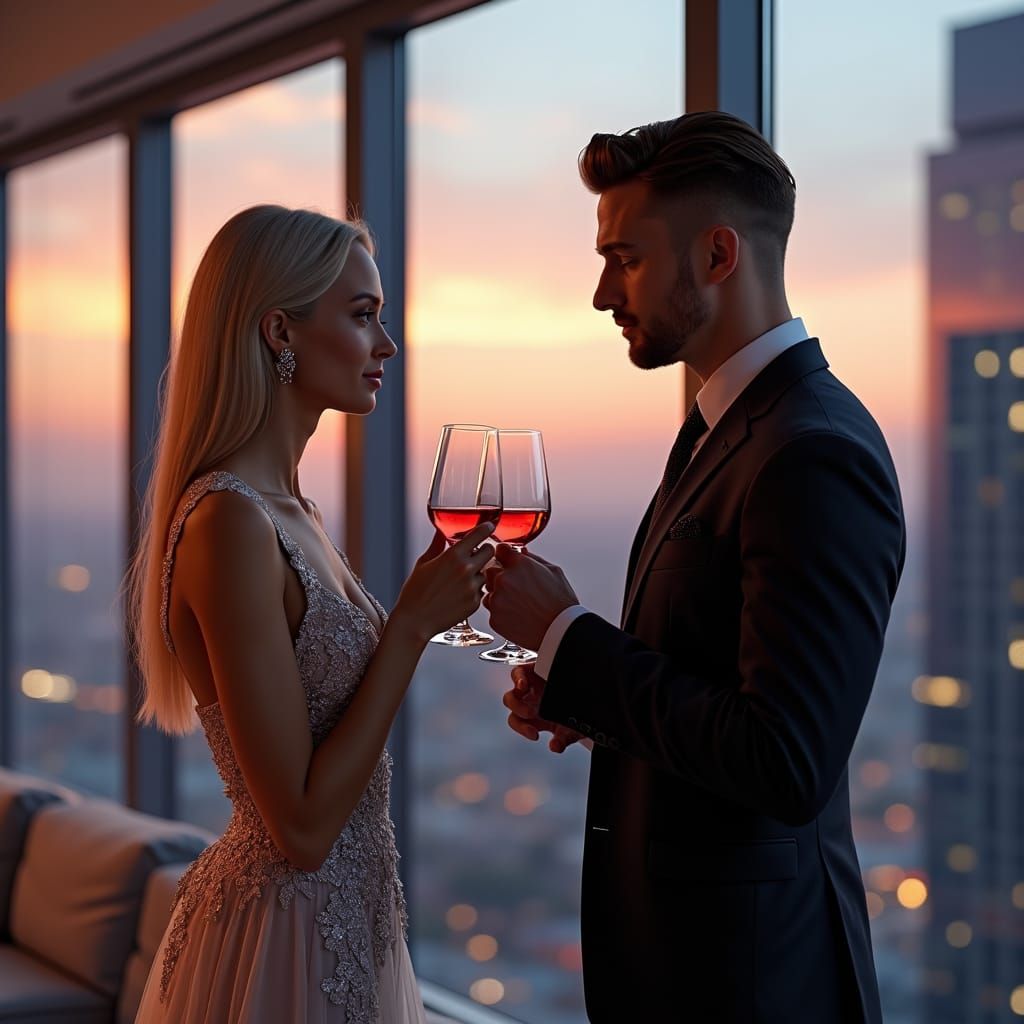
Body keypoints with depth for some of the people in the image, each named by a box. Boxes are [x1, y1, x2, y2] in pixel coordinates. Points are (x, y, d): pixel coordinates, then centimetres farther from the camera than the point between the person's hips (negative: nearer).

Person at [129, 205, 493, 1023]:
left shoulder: (290, 511, 7)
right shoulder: (229, 521, -21)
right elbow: (301, 826, -22)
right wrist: (416, 620, -18)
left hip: (342, 923, 9)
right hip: (283, 940, -9)